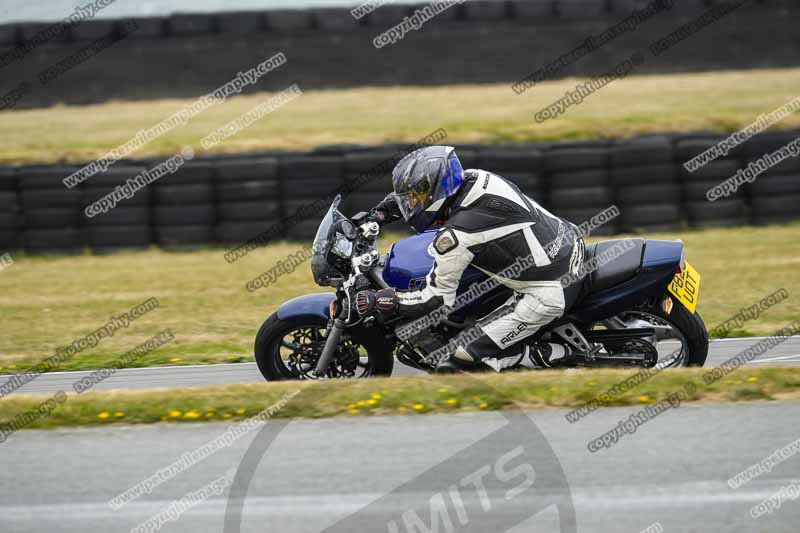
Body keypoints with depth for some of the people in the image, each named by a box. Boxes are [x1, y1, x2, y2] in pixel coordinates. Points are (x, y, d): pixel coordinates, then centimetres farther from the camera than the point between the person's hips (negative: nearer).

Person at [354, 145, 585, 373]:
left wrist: (376, 300, -5)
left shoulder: (455, 237, -21)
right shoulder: (476, 178, 0)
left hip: (549, 294, -8)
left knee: (452, 366, -7)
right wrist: (389, 205, 22)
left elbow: (437, 298, -11)